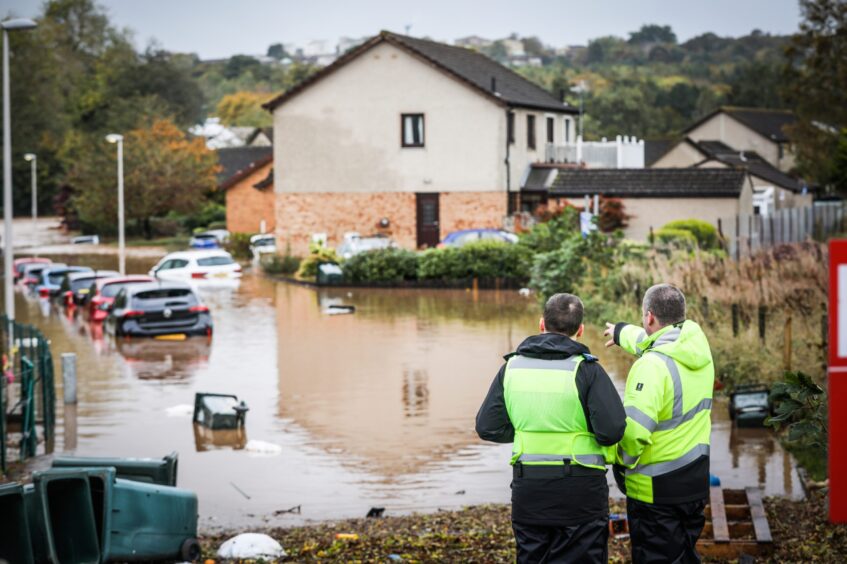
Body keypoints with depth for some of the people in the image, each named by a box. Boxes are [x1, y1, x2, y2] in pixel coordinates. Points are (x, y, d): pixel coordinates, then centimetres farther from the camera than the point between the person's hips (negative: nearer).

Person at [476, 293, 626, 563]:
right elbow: (612, 429, -18)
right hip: (580, 490, -4)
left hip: (527, 489, 4)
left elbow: (487, 427, 3)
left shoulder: (512, 367, 3)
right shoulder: (586, 369, -10)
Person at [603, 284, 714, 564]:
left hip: (657, 489, -8)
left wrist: (624, 463, -12)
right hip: (696, 480, 8)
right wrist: (623, 332, 43)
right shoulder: (698, 343, 0)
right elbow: (656, 340, 24)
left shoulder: (653, 364, -24)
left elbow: (634, 428, -32)